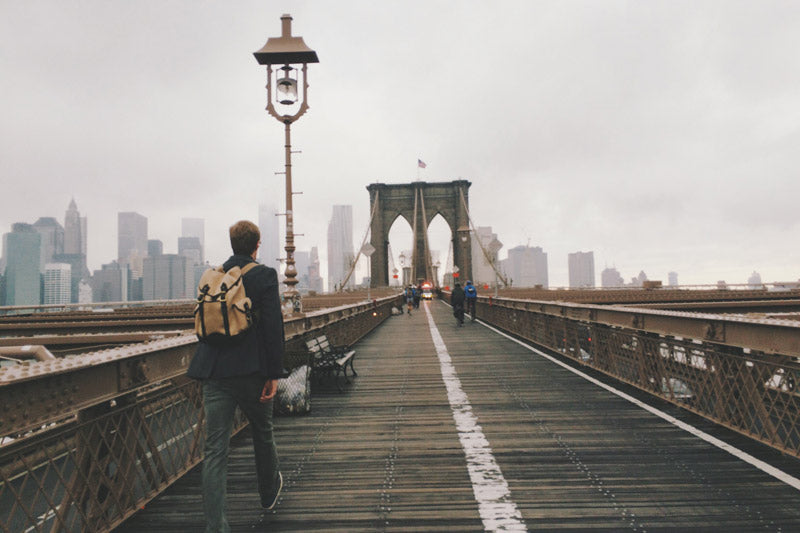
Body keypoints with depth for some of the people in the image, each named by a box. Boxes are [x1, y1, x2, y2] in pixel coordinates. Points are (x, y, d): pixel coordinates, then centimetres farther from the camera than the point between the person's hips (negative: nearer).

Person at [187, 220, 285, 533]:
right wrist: (274, 373, -8)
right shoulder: (264, 275, -7)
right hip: (252, 371, -3)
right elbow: (273, 325, -12)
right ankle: (269, 492, 42)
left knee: (215, 450, 3)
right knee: (262, 435, 20)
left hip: (214, 371, 3)